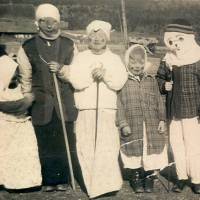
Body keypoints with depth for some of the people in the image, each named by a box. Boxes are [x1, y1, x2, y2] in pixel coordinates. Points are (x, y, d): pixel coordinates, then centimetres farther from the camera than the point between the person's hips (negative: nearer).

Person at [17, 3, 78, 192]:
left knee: (65, 144, 5)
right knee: (45, 145, 5)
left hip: (65, 105, 1)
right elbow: (26, 79, 8)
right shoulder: (27, 47, 4)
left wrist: (62, 69, -14)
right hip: (41, 106, 0)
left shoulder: (69, 45, 6)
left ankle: (63, 179, 21)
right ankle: (48, 180, 21)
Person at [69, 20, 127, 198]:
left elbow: (119, 83, -2)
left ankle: (106, 184, -4)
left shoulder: (114, 59, 11)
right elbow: (76, 81, -4)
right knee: (87, 149, 1)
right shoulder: (80, 58, 10)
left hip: (108, 112, 0)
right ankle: (91, 184, 13)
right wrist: (92, 74, -15)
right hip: (86, 112, 1)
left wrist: (105, 74, -16)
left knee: (107, 147, -10)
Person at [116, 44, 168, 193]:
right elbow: (119, 105, -4)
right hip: (133, 128, -2)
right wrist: (123, 124, -10)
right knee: (135, 153, 7)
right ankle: (136, 179, 25)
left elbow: (159, 102, 10)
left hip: (152, 126, 2)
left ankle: (149, 178, 25)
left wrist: (162, 120, 4)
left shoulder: (151, 80, 9)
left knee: (151, 152, 7)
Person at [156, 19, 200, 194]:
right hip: (174, 110, 5)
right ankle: (182, 176, 26)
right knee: (176, 143, 12)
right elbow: (160, 77, 19)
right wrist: (164, 85, -3)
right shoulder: (167, 61, 5)